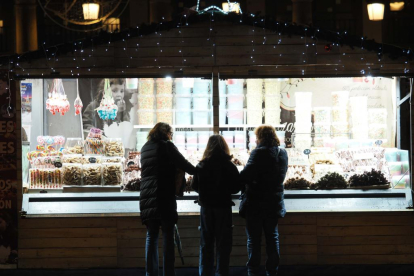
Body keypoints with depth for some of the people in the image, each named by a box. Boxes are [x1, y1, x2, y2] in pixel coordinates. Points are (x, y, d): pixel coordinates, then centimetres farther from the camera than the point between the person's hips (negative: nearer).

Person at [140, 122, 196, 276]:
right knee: (168, 236, -2)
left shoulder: (145, 148, 17)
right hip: (165, 197, -6)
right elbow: (183, 164, -7)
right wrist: (196, 171, 13)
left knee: (151, 236, 9)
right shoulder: (166, 146, -3)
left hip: (147, 198, 6)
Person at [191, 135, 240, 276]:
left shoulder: (201, 166, -5)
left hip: (206, 207, 2)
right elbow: (236, 188, -5)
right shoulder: (229, 166, -9)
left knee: (206, 243, 11)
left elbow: (194, 186, -1)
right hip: (223, 206, -2)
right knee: (223, 243, 5)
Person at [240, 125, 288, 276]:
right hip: (275, 203, 6)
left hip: (256, 203, -6)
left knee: (254, 239, 3)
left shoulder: (259, 152, -18)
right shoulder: (282, 153, 5)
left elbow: (246, 175, -26)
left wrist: (238, 179, -8)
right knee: (272, 237, 15)